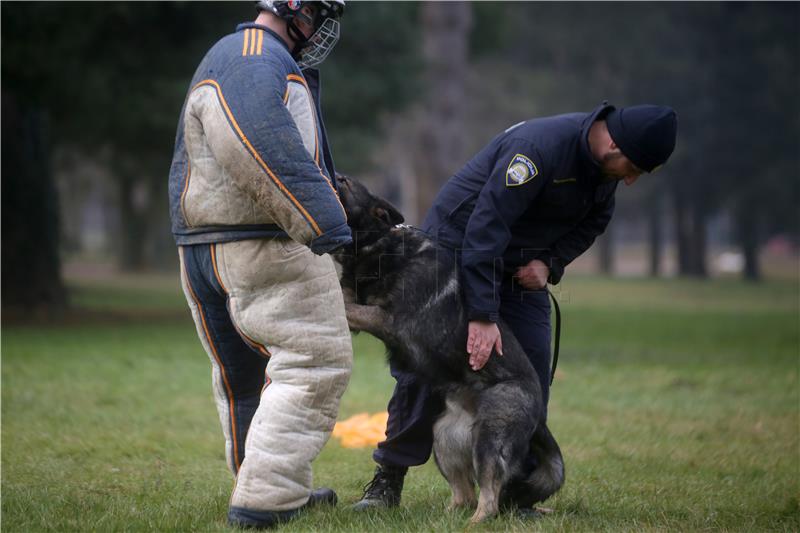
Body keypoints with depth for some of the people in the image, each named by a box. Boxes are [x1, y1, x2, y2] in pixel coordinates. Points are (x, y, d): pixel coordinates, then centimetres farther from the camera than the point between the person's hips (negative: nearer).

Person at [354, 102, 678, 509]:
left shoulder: (605, 164, -7)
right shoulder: (540, 147, -33)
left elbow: (593, 220, 11)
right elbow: (486, 227, -35)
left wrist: (551, 262, -9)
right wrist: (482, 316, -37)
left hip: (522, 272, 7)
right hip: (456, 245, -7)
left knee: (532, 378, -2)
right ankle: (389, 480, 3)